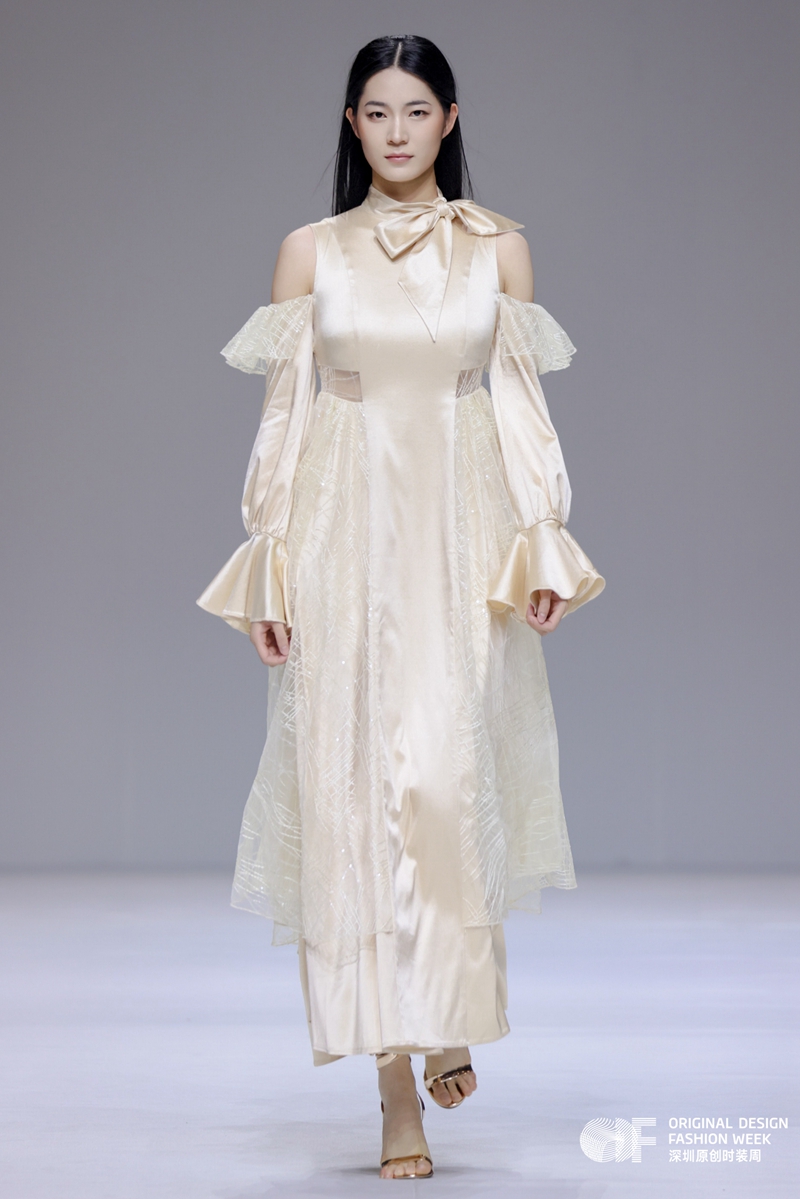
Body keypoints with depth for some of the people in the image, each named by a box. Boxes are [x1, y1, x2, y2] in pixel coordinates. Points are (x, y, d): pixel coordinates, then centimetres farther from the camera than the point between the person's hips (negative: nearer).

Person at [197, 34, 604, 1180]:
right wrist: (269, 562, -1)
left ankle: (453, 1013, 18)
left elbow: (520, 407, 7)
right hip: (343, 538, 1)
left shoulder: (497, 246, 8)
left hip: (462, 538, 0)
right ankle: (398, 1084, 5)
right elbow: (286, 414, 6)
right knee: (352, 791, -3)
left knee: (446, 780, -11)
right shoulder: (309, 252, 7)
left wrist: (544, 544, -3)